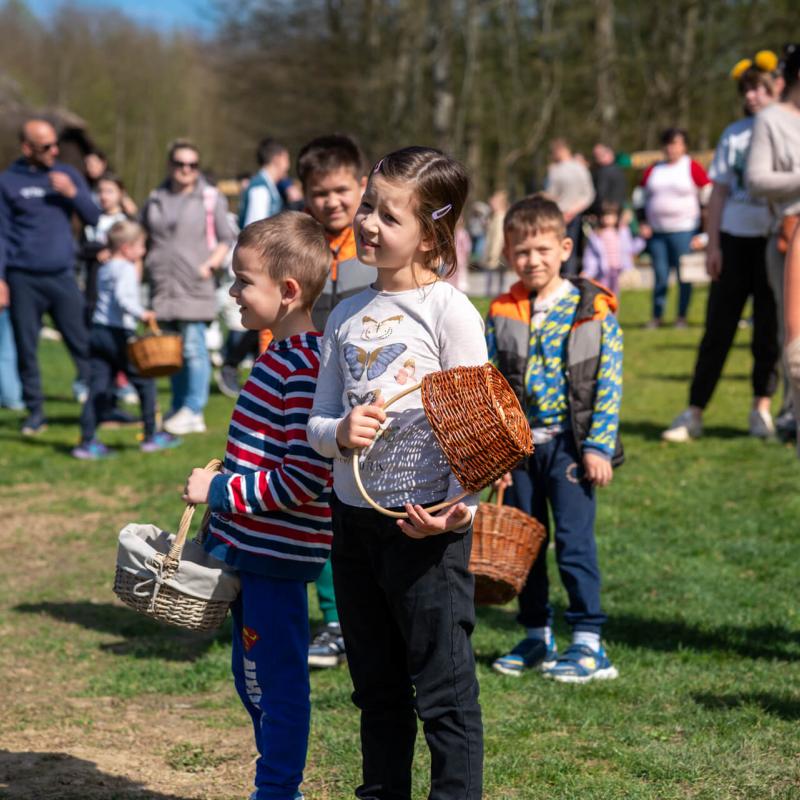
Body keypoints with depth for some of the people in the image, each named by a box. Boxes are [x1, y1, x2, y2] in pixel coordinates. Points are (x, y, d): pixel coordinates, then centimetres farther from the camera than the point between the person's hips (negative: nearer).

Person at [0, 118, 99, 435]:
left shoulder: (67, 175, 10)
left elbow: (94, 217, 7)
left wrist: (72, 193, -10)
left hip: (62, 276, 1)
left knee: (83, 343, -3)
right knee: (26, 348, 3)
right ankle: (35, 411, 12)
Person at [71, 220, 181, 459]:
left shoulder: (104, 269, 17)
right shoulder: (126, 269, -10)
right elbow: (122, 297, -25)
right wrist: (141, 313, -18)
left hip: (98, 330, 8)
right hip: (118, 334, -8)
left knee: (98, 387, 4)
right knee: (144, 381, 7)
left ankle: (87, 442, -2)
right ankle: (151, 436, 14)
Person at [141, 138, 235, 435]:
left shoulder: (211, 199, 3)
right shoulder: (155, 200, 14)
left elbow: (226, 240, 5)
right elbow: (142, 240, 23)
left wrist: (211, 264, -9)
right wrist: (139, 268, 10)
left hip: (194, 286, -4)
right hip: (162, 286, 4)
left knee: (193, 348, -10)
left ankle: (193, 411, -7)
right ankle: (178, 409, 15)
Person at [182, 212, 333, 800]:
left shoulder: (304, 369, -22)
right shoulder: (281, 355, 10)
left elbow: (304, 481, -26)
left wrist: (221, 490, -19)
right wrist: (224, 485, 16)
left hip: (278, 552, -11)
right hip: (251, 547, 11)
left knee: (278, 680, 1)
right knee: (252, 675, 19)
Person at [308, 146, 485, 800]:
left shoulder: (449, 312, -8)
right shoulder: (346, 316, 9)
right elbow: (318, 422, 11)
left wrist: (460, 507, -26)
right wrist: (339, 433, -13)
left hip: (428, 526, -6)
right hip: (355, 519, 6)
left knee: (444, 691, 0)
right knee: (377, 689, 16)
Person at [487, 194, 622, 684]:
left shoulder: (594, 310, -5)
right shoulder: (501, 314, 3)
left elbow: (609, 382, -6)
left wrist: (599, 446, -10)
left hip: (569, 443, -4)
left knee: (575, 541, -6)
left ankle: (589, 644, 2)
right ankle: (536, 638, 23)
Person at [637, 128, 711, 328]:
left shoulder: (692, 168, -1)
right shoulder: (653, 170, 11)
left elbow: (708, 195, 0)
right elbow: (642, 198, 19)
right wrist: (643, 223, 8)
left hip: (683, 230, -3)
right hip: (656, 231, 3)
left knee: (684, 275, -1)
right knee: (660, 275, 4)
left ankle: (682, 317, 8)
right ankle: (656, 317, 10)